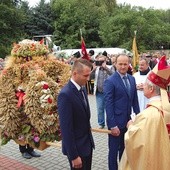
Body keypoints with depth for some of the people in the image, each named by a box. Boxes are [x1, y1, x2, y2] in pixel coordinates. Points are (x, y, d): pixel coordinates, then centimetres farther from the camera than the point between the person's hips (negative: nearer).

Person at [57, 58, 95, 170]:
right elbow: (66, 128, -23)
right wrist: (73, 156, -20)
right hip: (76, 147, -8)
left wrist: (89, 139, 13)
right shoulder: (66, 94, -23)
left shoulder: (82, 89, 4)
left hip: (87, 143, 8)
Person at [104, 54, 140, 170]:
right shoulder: (110, 81, -14)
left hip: (128, 120, 6)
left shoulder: (132, 79, 6)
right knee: (114, 150, 9)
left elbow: (135, 100, 11)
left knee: (124, 149, 20)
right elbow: (108, 104, -16)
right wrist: (112, 125, -19)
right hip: (116, 122, -6)